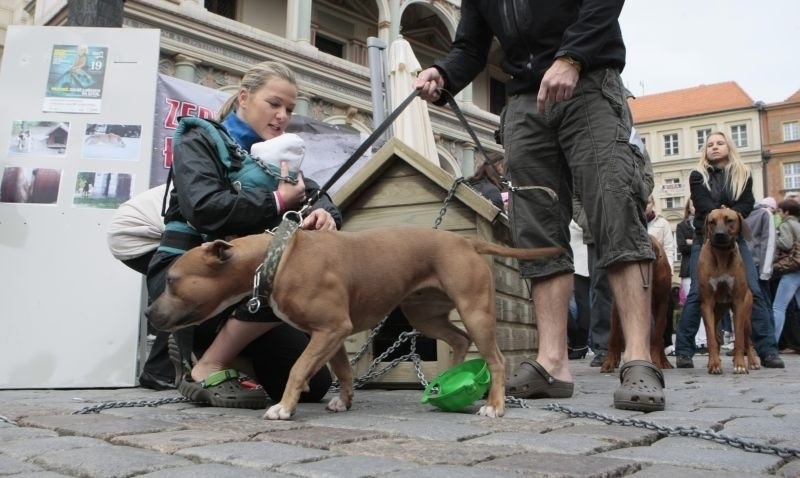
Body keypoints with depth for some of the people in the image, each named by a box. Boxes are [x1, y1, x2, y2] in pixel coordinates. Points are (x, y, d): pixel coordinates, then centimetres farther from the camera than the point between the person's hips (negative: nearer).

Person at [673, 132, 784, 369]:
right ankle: (683, 351, -7)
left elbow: (746, 205, -3)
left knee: (753, 291, -8)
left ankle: (768, 350, -3)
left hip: (735, 240, 2)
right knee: (697, 293, -11)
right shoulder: (698, 176, 4)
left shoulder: (743, 175, 9)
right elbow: (703, 206, -8)